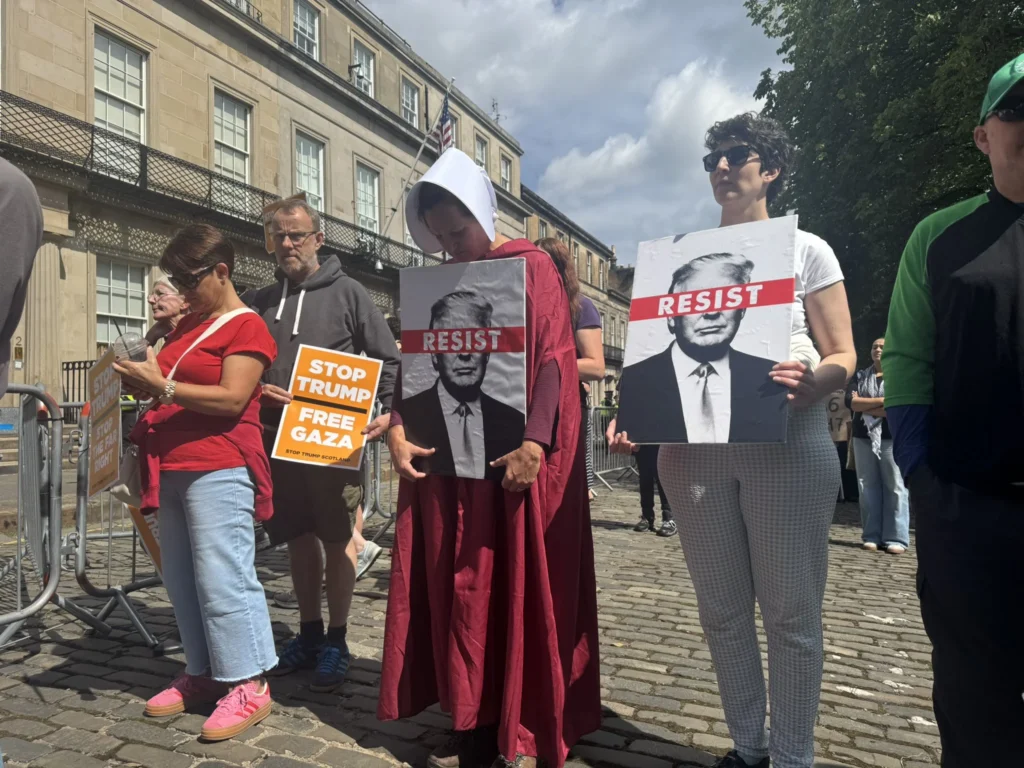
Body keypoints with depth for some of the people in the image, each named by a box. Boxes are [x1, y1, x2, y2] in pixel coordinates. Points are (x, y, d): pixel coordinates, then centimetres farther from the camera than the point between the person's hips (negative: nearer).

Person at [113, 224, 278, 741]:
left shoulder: (246, 327, -6)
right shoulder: (187, 326, 19)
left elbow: (231, 399, -16)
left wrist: (161, 388, -16)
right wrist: (143, 383, 5)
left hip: (218, 471, -8)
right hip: (172, 470, 9)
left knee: (222, 577, -7)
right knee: (181, 580, 11)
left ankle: (248, 685, 2)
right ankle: (203, 674, 22)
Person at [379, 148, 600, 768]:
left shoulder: (533, 267, 0)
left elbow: (554, 357, -10)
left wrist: (534, 442, -22)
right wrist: (398, 431, -6)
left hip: (514, 456, -5)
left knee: (518, 585, 2)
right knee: (456, 586, 7)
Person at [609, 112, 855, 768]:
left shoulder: (805, 249, 7)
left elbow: (843, 357, 1)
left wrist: (813, 378, -22)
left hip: (787, 443, -3)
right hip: (693, 446, 3)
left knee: (790, 610, 2)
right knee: (722, 608, 11)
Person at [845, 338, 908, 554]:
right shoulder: (860, 376, 14)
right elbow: (850, 402, -3)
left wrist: (863, 406, -7)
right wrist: (883, 401, -11)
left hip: (892, 437, -3)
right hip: (863, 437, 3)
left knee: (895, 487, -5)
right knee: (868, 487, 1)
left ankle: (896, 538, -3)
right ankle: (872, 536, 4)